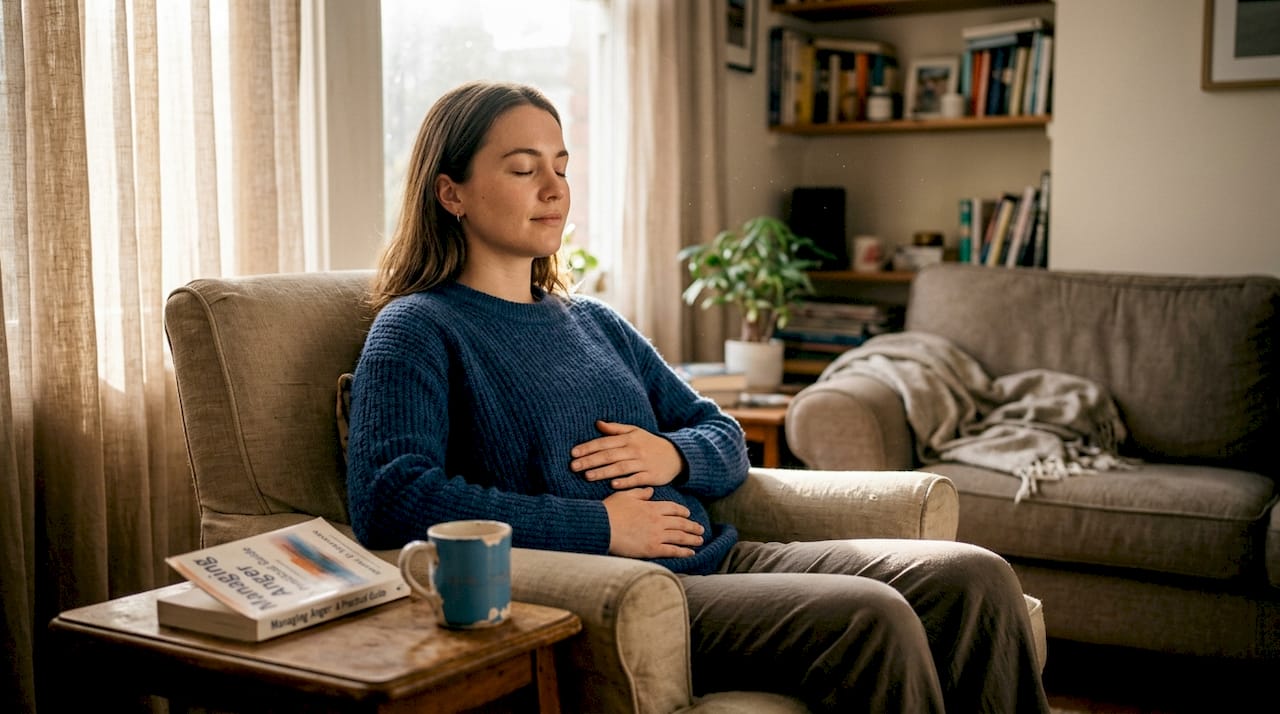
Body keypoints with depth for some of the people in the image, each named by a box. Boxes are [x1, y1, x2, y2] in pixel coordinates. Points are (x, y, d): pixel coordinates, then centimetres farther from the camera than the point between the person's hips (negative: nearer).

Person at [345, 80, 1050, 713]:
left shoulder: (595, 321, 21)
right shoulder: (418, 328, -1)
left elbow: (726, 439, 25)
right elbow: (387, 500, -18)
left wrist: (674, 454, -2)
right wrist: (598, 525, -17)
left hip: (717, 559, 8)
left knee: (976, 580, -7)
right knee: (870, 617, -28)